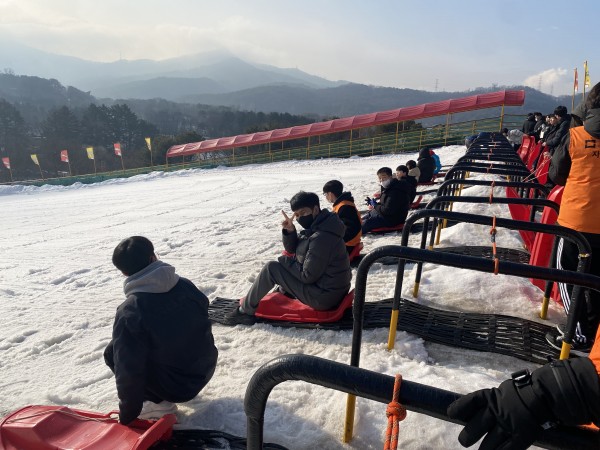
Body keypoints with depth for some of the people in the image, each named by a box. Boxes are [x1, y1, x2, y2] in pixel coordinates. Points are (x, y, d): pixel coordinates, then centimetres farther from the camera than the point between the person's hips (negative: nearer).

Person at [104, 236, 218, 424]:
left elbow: (127, 368, -20)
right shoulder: (187, 285, -9)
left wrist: (127, 414, -5)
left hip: (173, 387, -5)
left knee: (112, 352, 6)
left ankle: (158, 402, 3)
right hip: (205, 371, 6)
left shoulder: (128, 312, -23)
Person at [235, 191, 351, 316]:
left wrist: (286, 259, -8)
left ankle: (247, 307, 11)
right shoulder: (318, 226, 3)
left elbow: (307, 276, -23)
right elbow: (293, 249, 10)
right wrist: (289, 231, -9)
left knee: (271, 268, -5)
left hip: (323, 297, -9)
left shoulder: (320, 238, -27)